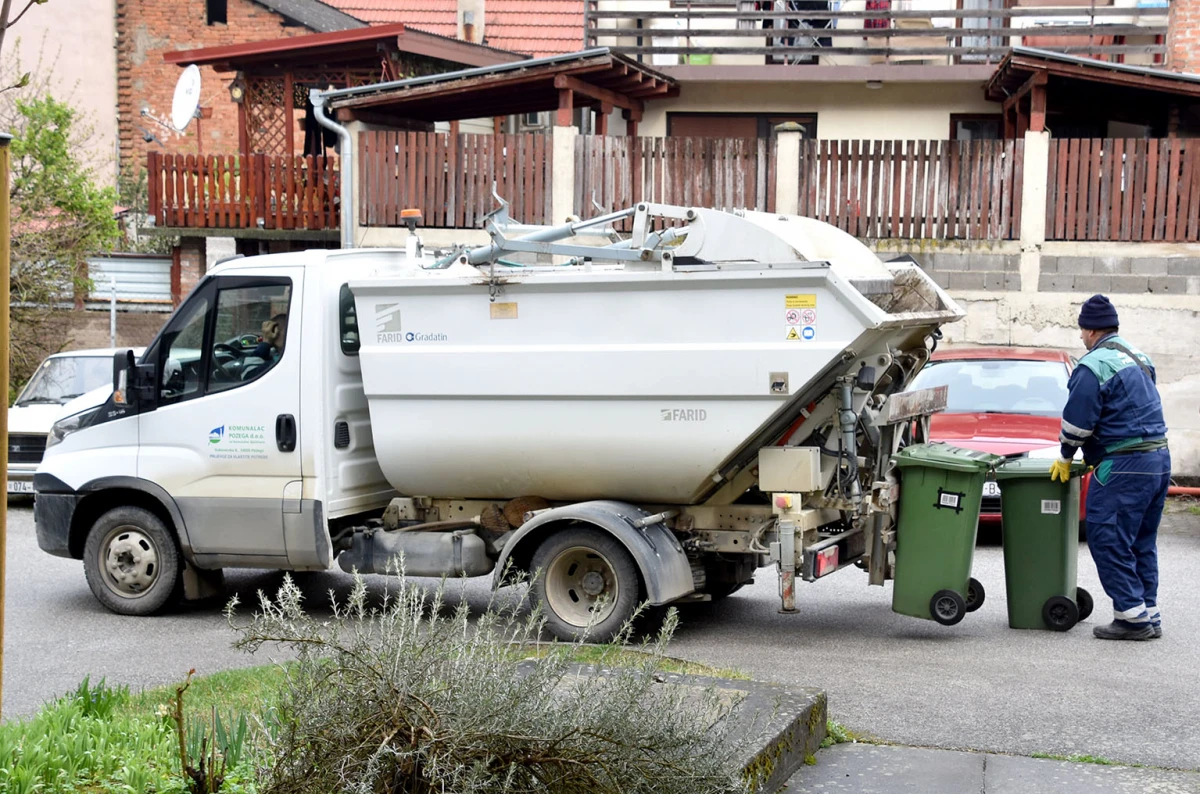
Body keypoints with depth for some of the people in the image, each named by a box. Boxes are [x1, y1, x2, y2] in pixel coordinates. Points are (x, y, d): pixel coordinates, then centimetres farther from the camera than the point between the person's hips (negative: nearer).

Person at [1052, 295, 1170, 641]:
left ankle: (1132, 616, -3)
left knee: (1108, 540, -3)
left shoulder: (1093, 367, -13)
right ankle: (1149, 613, 19)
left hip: (1124, 467, -9)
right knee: (1142, 543, 15)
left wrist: (1065, 457, 6)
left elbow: (1077, 422, -12)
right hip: (1159, 459, 9)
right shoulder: (1138, 357, 17)